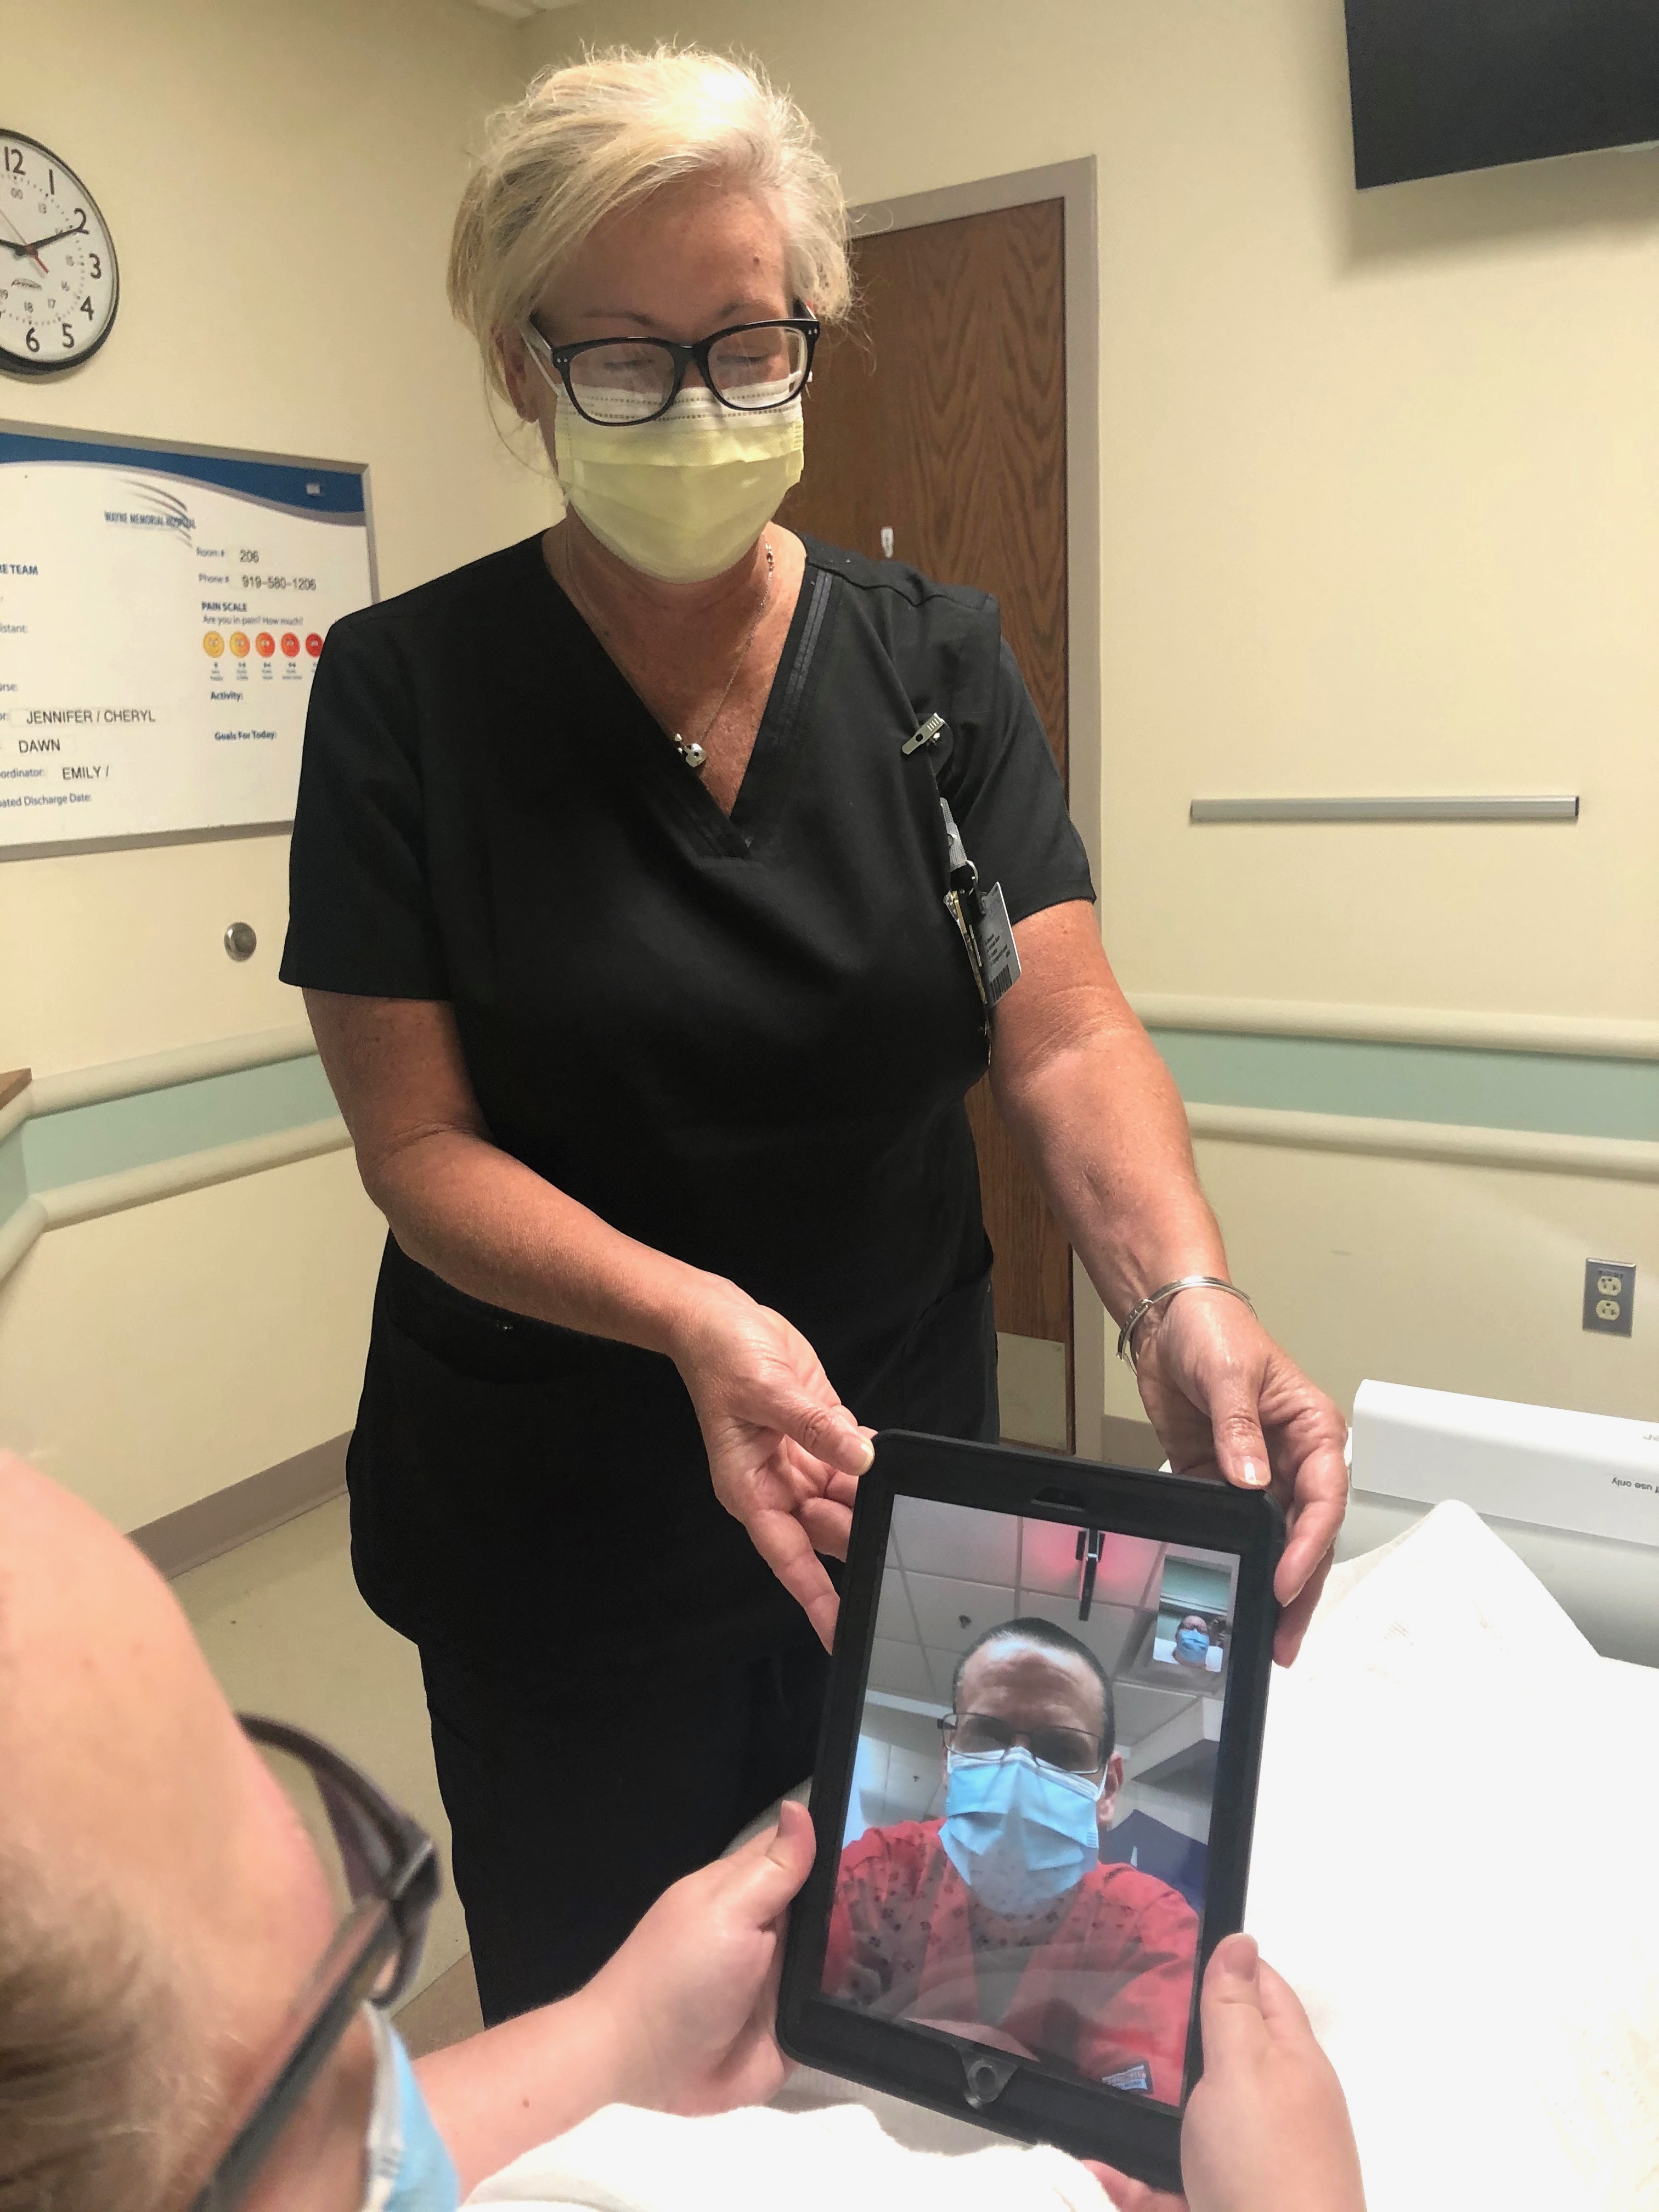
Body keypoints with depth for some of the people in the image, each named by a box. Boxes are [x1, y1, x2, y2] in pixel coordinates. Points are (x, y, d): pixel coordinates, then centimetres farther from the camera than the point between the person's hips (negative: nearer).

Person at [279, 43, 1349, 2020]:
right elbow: (418, 1140, -13)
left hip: (908, 1481, 3)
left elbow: (1066, 1041, -10)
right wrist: (691, 1319, -31)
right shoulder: (404, 690, -10)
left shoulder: (935, 657, -3)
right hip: (554, 1538, -2)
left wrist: (1184, 1301, -30)